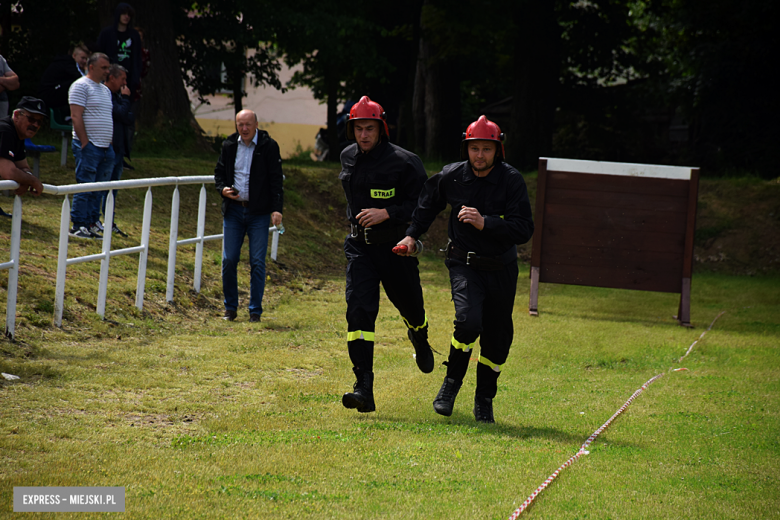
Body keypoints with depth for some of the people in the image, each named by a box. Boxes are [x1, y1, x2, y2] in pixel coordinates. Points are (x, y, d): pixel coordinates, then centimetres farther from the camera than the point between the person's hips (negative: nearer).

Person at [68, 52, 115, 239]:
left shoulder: (105, 90, 20)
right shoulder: (81, 86, -6)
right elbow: (76, 116, -13)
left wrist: (109, 143, 16)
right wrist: (85, 142, -18)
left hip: (105, 147, 8)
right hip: (89, 146, -8)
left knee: (98, 189, 7)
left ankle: (92, 224, 10)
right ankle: (78, 225, -7)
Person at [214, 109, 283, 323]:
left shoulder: (268, 147, -3)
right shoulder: (229, 146, 7)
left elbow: (276, 179, -4)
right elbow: (219, 172, 17)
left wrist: (276, 208, -14)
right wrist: (223, 189, -4)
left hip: (258, 213, -3)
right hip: (233, 210, 3)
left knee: (257, 263, -2)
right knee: (229, 260, 1)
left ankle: (255, 311, 6)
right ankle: (230, 308, 14)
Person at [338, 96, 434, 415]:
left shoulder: (403, 162, -13)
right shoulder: (348, 158, 5)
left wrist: (387, 214, -24)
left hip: (396, 248, -3)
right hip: (360, 246, 3)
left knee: (409, 305, 14)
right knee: (358, 310, -14)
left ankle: (419, 339, 55)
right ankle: (364, 389, -19)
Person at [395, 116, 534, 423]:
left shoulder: (511, 181, -14)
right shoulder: (451, 177, -7)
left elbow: (524, 230, -21)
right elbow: (428, 204, 16)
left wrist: (484, 223, -31)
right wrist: (412, 235, 12)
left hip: (501, 268, 1)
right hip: (464, 264, 0)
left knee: (497, 337, 8)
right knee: (468, 321, -24)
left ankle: (484, 399, 29)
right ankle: (452, 381, -1)